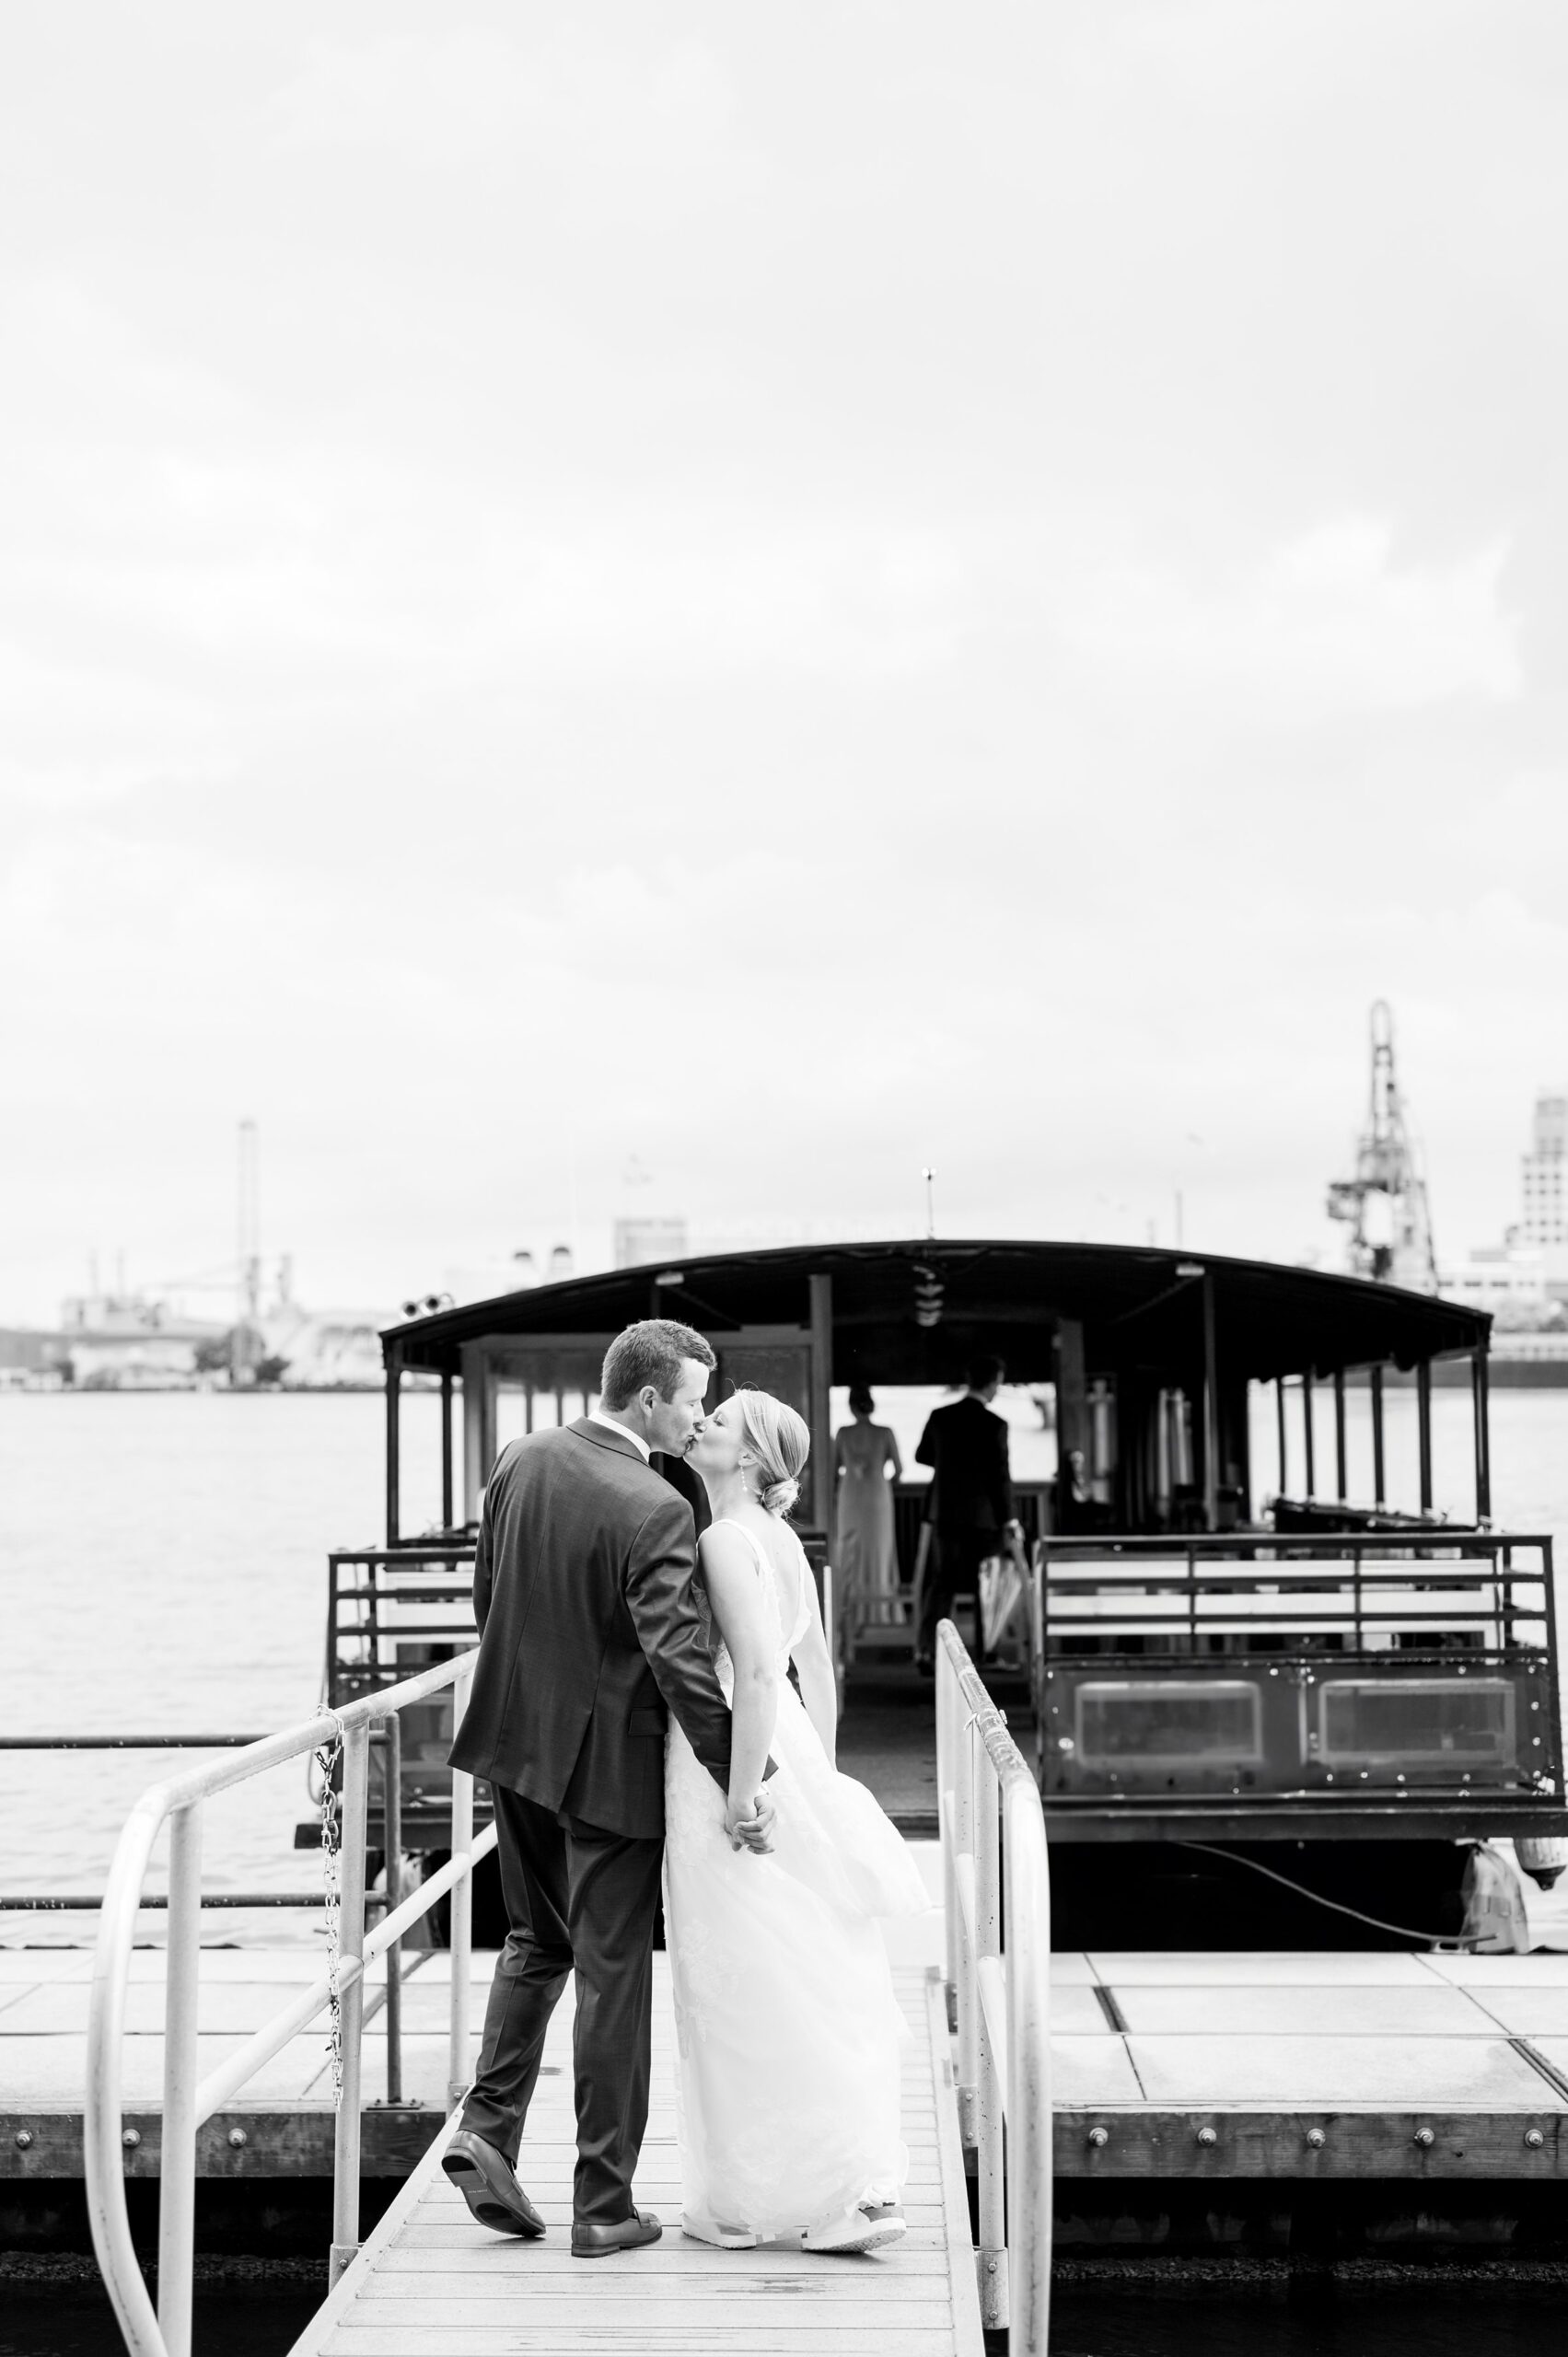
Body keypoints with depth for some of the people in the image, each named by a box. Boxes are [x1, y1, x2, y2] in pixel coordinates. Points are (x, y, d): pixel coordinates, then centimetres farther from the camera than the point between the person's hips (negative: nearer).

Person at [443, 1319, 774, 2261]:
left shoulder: (521, 1461, 0)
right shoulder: (655, 1511, -22)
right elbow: (680, 1656, -25)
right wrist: (734, 1782, -19)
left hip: (519, 1741, 7)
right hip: (608, 1762, -6)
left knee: (537, 1940, 24)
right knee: (613, 1972, 4)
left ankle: (489, 2128, 12)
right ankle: (603, 2205, 12)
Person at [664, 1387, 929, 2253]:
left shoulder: (725, 1538, -14)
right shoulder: (782, 1539, 13)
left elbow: (754, 1670, -22)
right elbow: (816, 1666, 17)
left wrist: (739, 1800, -20)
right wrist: (818, 1778, 21)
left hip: (730, 1764, -9)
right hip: (786, 1754, 9)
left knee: (745, 1989, 0)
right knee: (814, 1985, 11)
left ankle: (740, 2203, 8)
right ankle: (860, 2185, 16)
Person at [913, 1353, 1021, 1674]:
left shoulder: (939, 1417, 0)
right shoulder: (994, 1425, -14)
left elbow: (922, 1456, 14)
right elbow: (1000, 1475, -12)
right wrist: (1009, 1519, -4)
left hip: (945, 1514, 4)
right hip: (983, 1516, -4)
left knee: (940, 1584, 8)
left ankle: (927, 1650, -2)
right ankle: (987, 1651, 15)